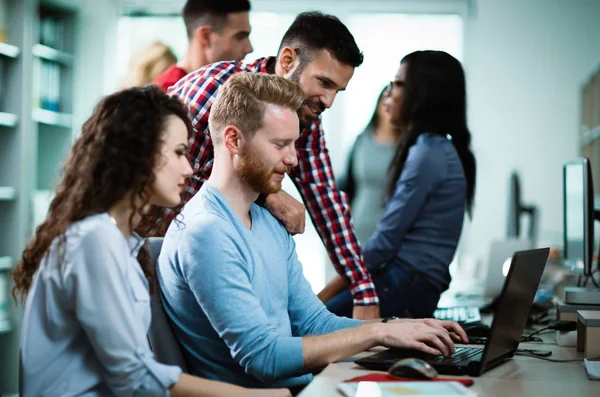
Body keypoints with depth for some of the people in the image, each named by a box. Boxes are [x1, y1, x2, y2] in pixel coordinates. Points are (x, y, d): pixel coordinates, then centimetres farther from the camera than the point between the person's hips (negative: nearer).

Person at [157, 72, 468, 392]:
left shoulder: (269, 224, 13)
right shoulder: (204, 233, -18)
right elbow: (262, 357, -21)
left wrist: (403, 330, 0)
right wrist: (377, 332, -18)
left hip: (299, 385, 8)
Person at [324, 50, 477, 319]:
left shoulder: (428, 153, -12)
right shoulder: (437, 149, 18)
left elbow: (386, 240, -14)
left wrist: (325, 294, -5)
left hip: (406, 285, -9)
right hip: (409, 280, 9)